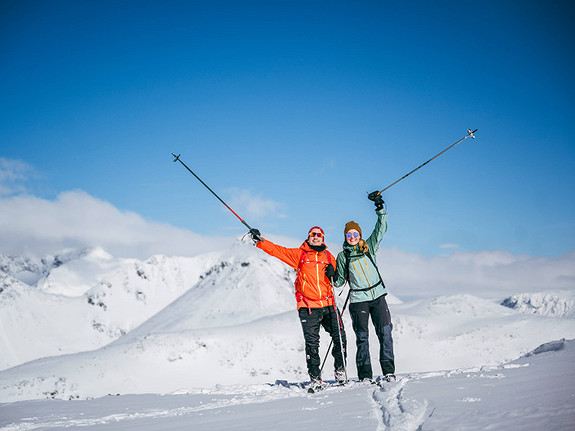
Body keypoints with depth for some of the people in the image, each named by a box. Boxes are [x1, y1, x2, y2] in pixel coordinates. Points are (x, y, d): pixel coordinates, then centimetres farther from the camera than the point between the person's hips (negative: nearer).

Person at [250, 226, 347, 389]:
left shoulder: (328, 256, 13)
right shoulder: (299, 254, 6)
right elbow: (276, 250, 0)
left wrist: (332, 272, 0)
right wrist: (259, 240, -12)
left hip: (328, 305, 3)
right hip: (308, 307, -2)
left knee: (340, 337, -1)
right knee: (312, 343, -5)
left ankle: (340, 370, 19)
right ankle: (315, 378, 4)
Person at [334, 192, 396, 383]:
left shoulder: (369, 247, 9)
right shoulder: (343, 256, 8)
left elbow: (381, 229, 0)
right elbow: (340, 281, 12)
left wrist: (380, 208, -9)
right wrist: (333, 276, -9)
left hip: (378, 295, 1)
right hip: (358, 299, -1)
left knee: (385, 332, -7)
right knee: (362, 337, -1)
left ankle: (388, 371, -2)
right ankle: (365, 375, 4)